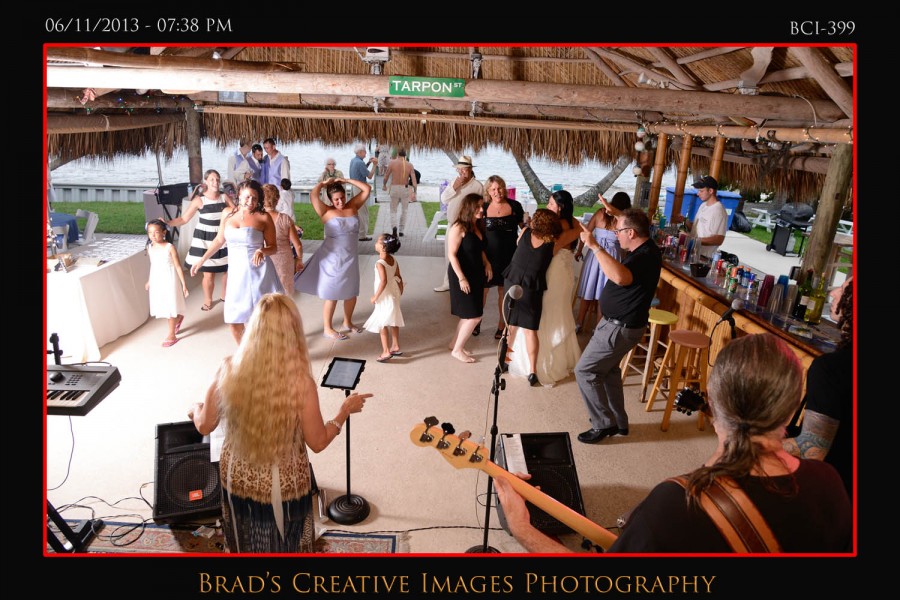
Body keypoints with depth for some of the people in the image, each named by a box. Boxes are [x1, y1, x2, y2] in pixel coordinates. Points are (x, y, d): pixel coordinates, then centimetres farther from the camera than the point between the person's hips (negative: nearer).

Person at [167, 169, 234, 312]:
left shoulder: (224, 197, 1)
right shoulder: (199, 200, -7)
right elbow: (184, 218, -7)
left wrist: (230, 211, -19)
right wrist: (166, 223, -21)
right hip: (206, 240, -3)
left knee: (228, 270, 9)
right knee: (208, 274, -1)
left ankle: (225, 295, 35)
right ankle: (208, 300, 23)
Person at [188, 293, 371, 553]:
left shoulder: (228, 370, -18)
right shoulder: (300, 383, -27)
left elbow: (205, 426, -4)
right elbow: (318, 442, -15)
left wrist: (195, 409, 18)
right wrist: (345, 410, 0)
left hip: (237, 478, 3)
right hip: (283, 484, -3)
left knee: (245, 546, 29)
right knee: (284, 548, 24)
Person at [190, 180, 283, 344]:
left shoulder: (263, 217, -7)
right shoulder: (227, 214, 6)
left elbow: (273, 247, -4)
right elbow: (219, 240, 19)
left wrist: (262, 251, -25)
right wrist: (202, 260, 21)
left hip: (259, 272, -4)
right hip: (237, 272, 4)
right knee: (233, 318, 9)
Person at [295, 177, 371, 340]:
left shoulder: (353, 207, 3)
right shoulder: (326, 212, -9)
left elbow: (367, 189, 2)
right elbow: (313, 195, -22)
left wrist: (346, 180, -1)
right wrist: (323, 183, -5)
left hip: (351, 258, 5)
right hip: (332, 259, -5)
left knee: (351, 292, 16)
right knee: (332, 295, 2)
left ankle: (348, 322, 35)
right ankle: (327, 329, 15)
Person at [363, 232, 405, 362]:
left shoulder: (380, 263, -23)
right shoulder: (393, 260, 0)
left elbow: (383, 281, -32)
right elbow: (399, 277, 6)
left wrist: (375, 296, -24)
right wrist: (400, 292, 17)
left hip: (385, 298, -8)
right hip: (394, 295, 8)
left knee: (382, 324, 2)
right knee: (393, 321, 19)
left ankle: (386, 352, 3)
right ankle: (396, 347, 30)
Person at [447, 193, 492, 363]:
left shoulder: (477, 226, 7)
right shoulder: (459, 228, -19)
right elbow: (452, 255, -20)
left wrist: (487, 264, 5)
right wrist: (461, 278, -22)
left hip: (476, 274, 8)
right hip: (463, 276, -8)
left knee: (469, 314, 15)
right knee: (474, 315, -6)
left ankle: (456, 343, 31)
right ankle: (457, 350, 9)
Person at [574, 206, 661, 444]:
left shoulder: (645, 257, -29)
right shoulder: (645, 248, 3)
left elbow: (620, 277, -50)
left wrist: (594, 246, -48)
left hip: (620, 327, -11)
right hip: (619, 323, 11)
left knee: (585, 371, -3)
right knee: (608, 369, 23)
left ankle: (603, 424, 9)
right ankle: (618, 422, 35)